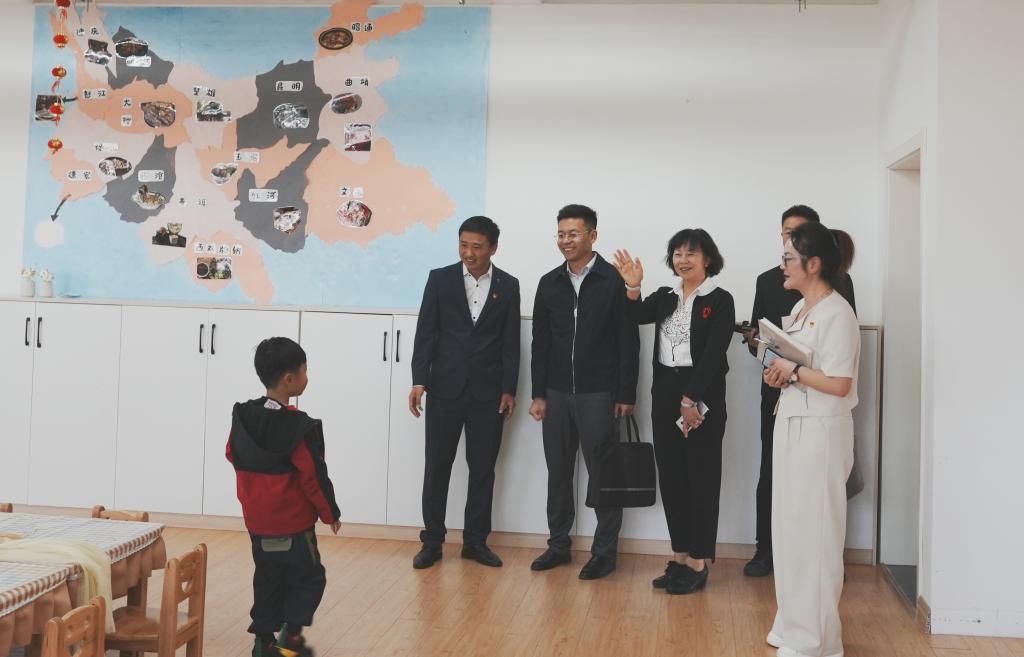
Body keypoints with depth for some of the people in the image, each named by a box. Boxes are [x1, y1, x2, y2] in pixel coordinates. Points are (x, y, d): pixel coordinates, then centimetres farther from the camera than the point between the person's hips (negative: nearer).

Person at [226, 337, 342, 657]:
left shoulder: (243, 417, -2)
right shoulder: (298, 426, -21)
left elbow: (233, 455, 12)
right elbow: (313, 475, -17)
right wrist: (330, 513, -3)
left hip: (257, 519, 6)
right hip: (293, 521, -6)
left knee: (268, 579, 17)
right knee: (309, 577, 8)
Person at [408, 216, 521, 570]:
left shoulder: (508, 285, 4)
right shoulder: (440, 279, 1)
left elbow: (511, 341, 3)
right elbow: (425, 332, -1)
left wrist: (509, 390, -1)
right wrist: (419, 381, -8)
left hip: (488, 391, 1)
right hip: (445, 388, -1)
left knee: (483, 468, 6)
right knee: (437, 466, 2)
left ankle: (476, 540, 17)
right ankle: (432, 541, 13)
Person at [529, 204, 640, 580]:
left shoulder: (614, 281, -6)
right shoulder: (549, 283, 7)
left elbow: (628, 342, -6)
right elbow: (540, 342, 9)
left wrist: (626, 395, -9)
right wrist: (538, 394, 5)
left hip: (598, 394, -4)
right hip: (557, 393, 5)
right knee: (558, 471, 11)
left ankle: (605, 552, 13)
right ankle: (559, 544, 23)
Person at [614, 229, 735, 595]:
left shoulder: (720, 301, -6)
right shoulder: (665, 297, 11)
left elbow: (713, 356, -13)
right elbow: (637, 317, -6)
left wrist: (691, 400, -16)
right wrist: (633, 289, -24)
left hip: (702, 397, -6)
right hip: (665, 396, 6)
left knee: (701, 480, 2)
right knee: (671, 479, 10)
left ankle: (698, 564, 11)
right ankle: (681, 558, 20)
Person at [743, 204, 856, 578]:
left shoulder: (837, 279, 3)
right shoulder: (767, 281, 13)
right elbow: (757, 334, 14)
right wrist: (754, 341, -9)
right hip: (778, 389, 3)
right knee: (770, 471, 4)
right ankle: (766, 549, 13)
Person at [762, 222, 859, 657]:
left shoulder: (837, 313, -16)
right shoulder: (800, 308, 12)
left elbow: (839, 384, -22)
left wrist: (792, 370, -14)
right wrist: (777, 373, 1)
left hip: (819, 431, -9)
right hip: (791, 425, 9)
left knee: (813, 530, 0)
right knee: (790, 525, 14)